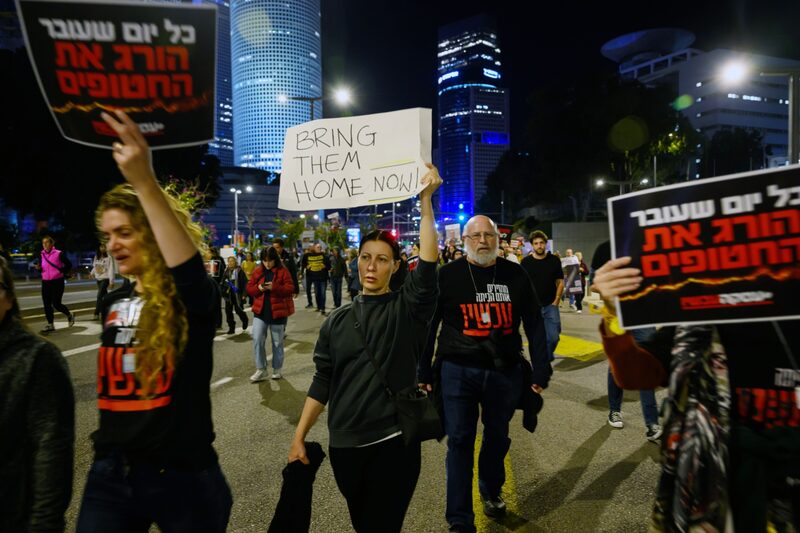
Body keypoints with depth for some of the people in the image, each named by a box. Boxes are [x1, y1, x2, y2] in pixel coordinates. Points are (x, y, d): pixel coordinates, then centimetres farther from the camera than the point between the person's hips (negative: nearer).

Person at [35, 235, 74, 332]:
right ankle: (50, 324, 13)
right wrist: (38, 268, -5)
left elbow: (69, 265, -2)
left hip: (57, 282, -5)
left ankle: (70, 316, 20)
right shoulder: (42, 255, 7)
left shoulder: (59, 254, -8)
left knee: (56, 304, -6)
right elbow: (41, 268, 16)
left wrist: (61, 271, -7)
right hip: (45, 282, 5)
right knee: (47, 304, 4)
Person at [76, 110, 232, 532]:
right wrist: (107, 450, 21)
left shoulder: (191, 297, -14)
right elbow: (111, 383, 17)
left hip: (182, 476, -5)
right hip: (110, 473, 6)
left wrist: (145, 183, -47)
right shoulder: (114, 302, 6)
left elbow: (191, 267, -39)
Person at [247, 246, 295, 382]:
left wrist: (274, 287, -26)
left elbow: (290, 289, -12)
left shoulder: (283, 271, -6)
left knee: (277, 342, 9)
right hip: (260, 311, 3)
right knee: (257, 340, -3)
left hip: (278, 311, -3)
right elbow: (249, 288, 6)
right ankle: (261, 370, 10)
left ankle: (277, 369, 23)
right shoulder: (257, 271, 5)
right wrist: (258, 288, -16)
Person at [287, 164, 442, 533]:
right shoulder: (337, 321, 3)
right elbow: (322, 383, 7)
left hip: (394, 442, -3)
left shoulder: (407, 308, -6)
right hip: (344, 445, 4)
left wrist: (425, 201, -27)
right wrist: (299, 437, 4)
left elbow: (428, 266, -22)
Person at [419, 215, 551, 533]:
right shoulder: (448, 275, -4)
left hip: (505, 372, 2)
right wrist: (424, 372, 0)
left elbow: (534, 325, 5)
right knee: (460, 442, 3)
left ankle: (491, 492, 46)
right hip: (458, 372, -2)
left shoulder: (515, 275, 2)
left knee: (498, 438, 19)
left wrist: (541, 370, 3)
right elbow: (428, 325, 0)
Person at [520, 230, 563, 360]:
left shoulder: (554, 260, 1)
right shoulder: (526, 262, 0)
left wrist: (556, 301, -2)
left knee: (553, 337, 0)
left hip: (551, 306, 1)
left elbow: (560, 282, 6)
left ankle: (549, 355, 28)